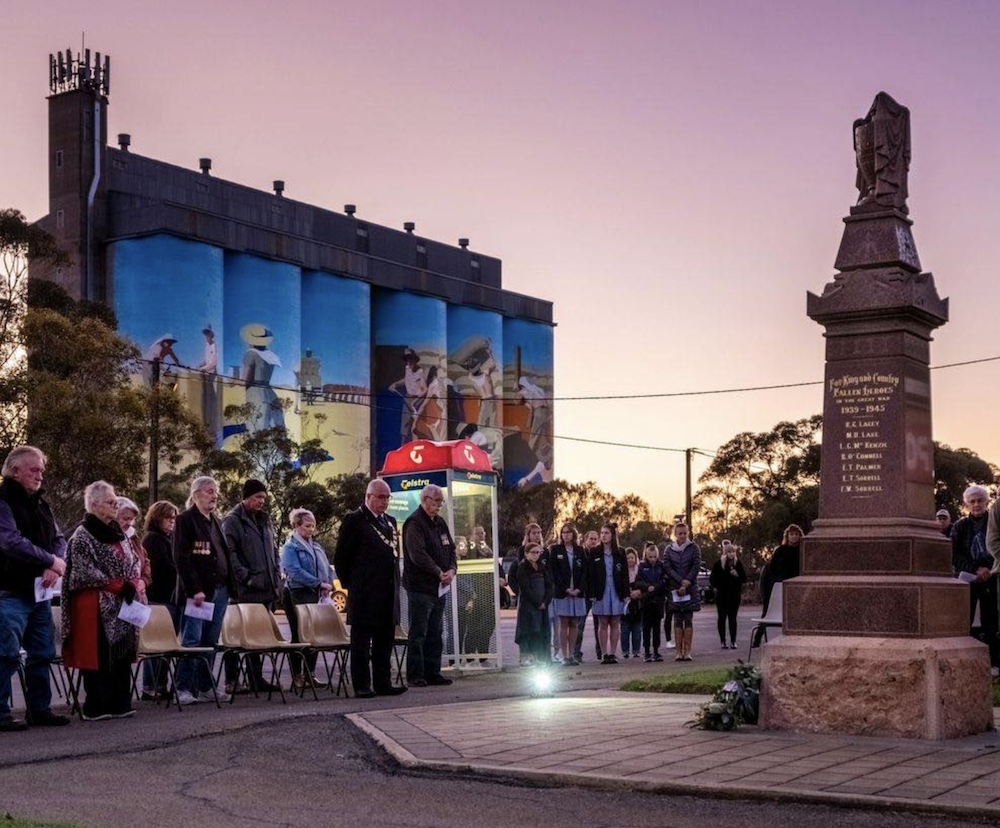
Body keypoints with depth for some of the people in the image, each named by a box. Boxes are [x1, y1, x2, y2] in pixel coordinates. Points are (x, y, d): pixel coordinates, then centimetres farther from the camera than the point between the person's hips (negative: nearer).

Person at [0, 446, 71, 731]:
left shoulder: (40, 504, 15)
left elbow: (59, 538, 13)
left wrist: (56, 566, -8)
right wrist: (51, 561, -14)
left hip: (40, 591, 8)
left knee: (43, 653, 12)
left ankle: (40, 709, 21)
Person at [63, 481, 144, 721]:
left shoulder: (118, 533, 15)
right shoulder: (82, 536, -8)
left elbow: (135, 563, 18)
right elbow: (85, 573, -15)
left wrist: (135, 585, -3)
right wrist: (119, 587, -17)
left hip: (123, 605, 7)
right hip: (96, 607, -7)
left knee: (123, 654, 5)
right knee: (98, 656, -6)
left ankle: (120, 703, 11)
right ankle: (96, 707, 0)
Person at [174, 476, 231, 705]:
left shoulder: (216, 521, 19)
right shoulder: (186, 519, -5)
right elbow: (181, 557, -12)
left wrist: (228, 585, 13)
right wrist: (194, 589, -18)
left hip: (219, 590, 7)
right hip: (197, 590, -7)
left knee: (210, 642, 8)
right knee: (192, 640, -7)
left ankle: (205, 687, 13)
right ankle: (184, 688, -2)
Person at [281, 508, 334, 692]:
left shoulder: (315, 546, 17)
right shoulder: (290, 547, -7)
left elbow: (327, 569, 19)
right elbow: (295, 572, -19)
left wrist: (328, 584, -2)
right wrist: (319, 583, -19)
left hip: (316, 595, 7)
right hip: (298, 595, -7)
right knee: (299, 636, -4)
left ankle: (309, 674, 16)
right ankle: (297, 677, 1)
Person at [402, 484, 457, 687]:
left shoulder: (440, 523, 16)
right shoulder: (414, 523, -12)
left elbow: (450, 549, 19)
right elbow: (417, 554, -22)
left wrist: (452, 569, -1)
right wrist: (439, 573, -19)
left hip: (439, 587, 9)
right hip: (420, 587, -9)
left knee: (435, 634, 12)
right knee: (418, 634, -4)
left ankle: (432, 672, 19)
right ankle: (415, 675, 0)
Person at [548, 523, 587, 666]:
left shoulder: (579, 551, 10)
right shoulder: (555, 550, 3)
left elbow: (585, 572, 6)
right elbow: (554, 572, -3)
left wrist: (579, 589, -8)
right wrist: (566, 589, -11)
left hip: (577, 593, 3)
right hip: (562, 593, -3)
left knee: (574, 624, 4)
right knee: (563, 624, -2)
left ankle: (572, 655, 9)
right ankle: (565, 656, -2)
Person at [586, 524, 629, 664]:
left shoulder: (620, 554, 6)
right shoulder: (595, 554, 3)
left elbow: (625, 575, 5)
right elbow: (590, 575, 0)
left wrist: (625, 594, -2)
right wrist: (593, 593, -8)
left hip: (616, 593, 1)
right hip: (601, 593, -1)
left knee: (615, 624, 3)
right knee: (603, 624, 2)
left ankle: (612, 653, 7)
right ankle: (604, 654, 5)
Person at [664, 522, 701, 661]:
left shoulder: (693, 548, 5)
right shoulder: (669, 549, 8)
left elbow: (696, 566, -4)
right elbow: (668, 568, -2)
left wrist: (686, 583, -12)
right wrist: (681, 581, -13)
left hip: (690, 588, -1)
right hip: (675, 589, 1)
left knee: (688, 620, -3)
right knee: (678, 620, -1)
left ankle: (687, 651, -4)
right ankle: (679, 651, -2)